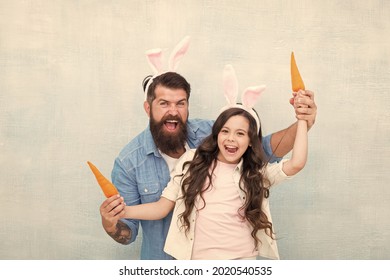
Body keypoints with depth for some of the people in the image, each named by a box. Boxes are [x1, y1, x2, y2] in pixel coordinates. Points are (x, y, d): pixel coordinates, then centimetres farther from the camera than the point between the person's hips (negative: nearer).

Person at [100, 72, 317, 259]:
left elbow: (266, 149, -9)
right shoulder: (128, 162, -17)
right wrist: (111, 226, -33)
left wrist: (301, 126, -27)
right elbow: (128, 232, -10)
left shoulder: (210, 134, -15)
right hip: (163, 260, -1)